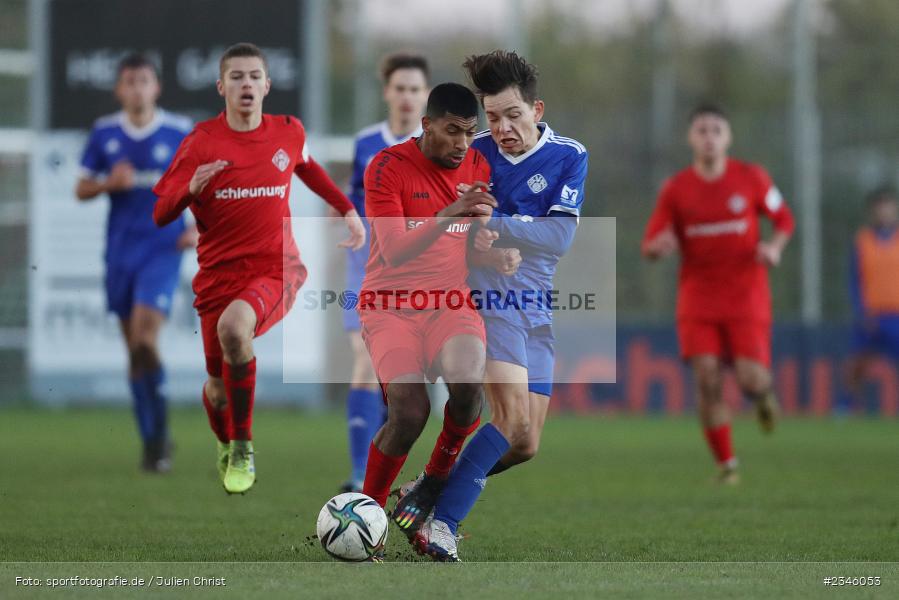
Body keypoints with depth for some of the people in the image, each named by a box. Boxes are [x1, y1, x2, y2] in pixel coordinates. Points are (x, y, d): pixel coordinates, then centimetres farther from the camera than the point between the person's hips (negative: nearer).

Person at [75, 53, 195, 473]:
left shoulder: (180, 133, -2)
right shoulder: (104, 133, 4)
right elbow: (81, 190, 8)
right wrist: (109, 183, -12)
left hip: (162, 249, -3)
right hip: (120, 252, 3)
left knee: (145, 335, -19)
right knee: (134, 347, 7)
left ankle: (159, 434, -7)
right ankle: (152, 442, 16)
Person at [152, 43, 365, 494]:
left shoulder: (289, 133, 2)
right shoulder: (201, 142, -5)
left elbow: (307, 166, 27)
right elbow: (160, 215, -3)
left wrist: (346, 209, 21)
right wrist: (191, 188, -22)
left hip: (275, 270, -1)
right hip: (219, 273, 1)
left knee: (233, 325, -34)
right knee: (218, 389, 7)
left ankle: (243, 451, -21)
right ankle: (225, 444, 46)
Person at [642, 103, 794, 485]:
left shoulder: (751, 178, -1)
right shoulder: (675, 189, 1)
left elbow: (784, 219, 12)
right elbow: (649, 248, 3)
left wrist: (774, 247, -10)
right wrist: (660, 246, -22)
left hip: (746, 296, -1)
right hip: (698, 299, 1)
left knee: (751, 379, -13)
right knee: (707, 379, -13)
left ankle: (763, 395, 27)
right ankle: (726, 464, 1)